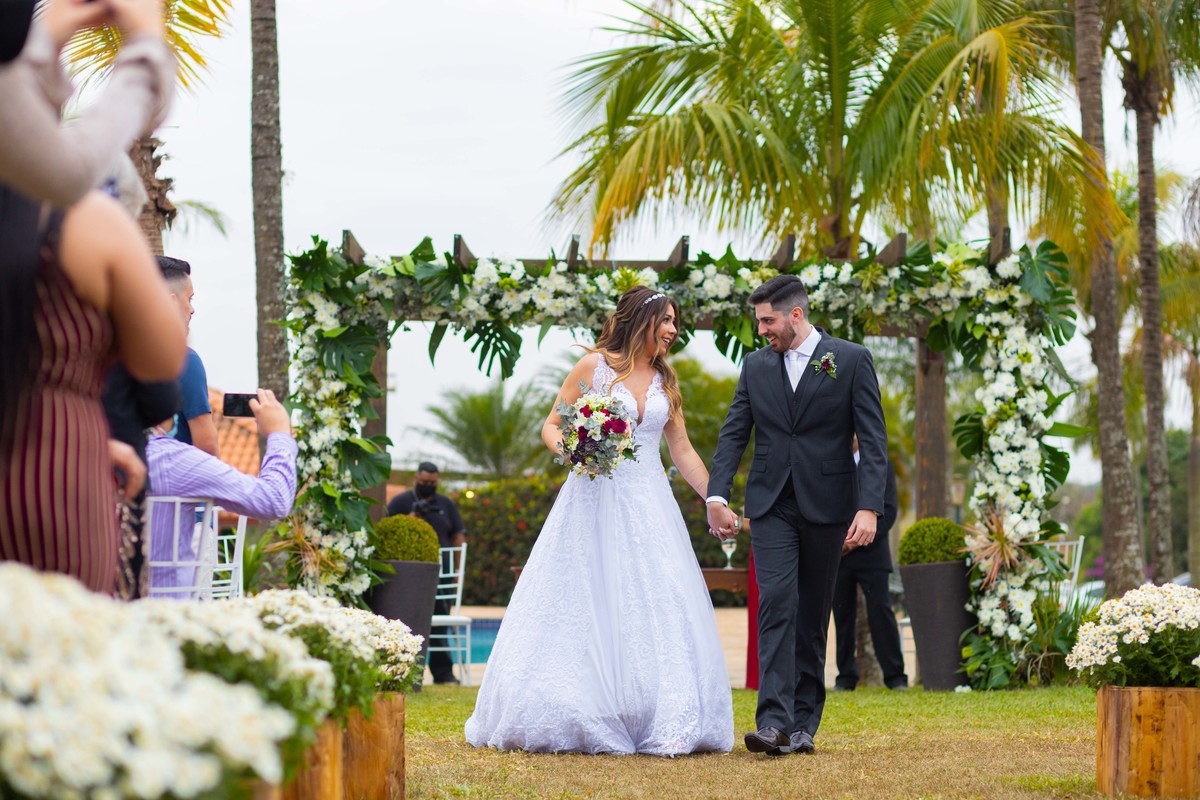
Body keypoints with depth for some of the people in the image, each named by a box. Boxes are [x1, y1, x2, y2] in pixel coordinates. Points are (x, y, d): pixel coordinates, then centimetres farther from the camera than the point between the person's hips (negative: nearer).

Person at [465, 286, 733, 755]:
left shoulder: (665, 380, 14)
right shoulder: (595, 366, 1)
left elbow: (683, 452, 16)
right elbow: (551, 426, 3)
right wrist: (567, 448, -18)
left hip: (647, 505, 4)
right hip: (594, 501, -4)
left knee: (656, 608, -3)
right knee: (584, 606, -4)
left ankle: (665, 725, -1)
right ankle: (574, 723, 3)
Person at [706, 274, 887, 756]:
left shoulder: (851, 361, -2)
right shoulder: (756, 366, 9)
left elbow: (873, 441, -6)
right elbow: (733, 435, 8)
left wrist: (869, 507, -16)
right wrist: (717, 496, -6)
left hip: (826, 507, -1)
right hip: (772, 506, 1)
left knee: (813, 615, 6)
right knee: (776, 607, -12)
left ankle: (803, 724, 14)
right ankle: (774, 724, -20)